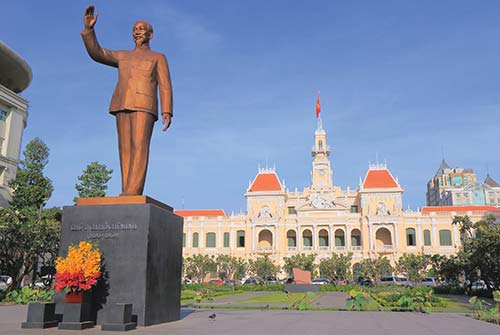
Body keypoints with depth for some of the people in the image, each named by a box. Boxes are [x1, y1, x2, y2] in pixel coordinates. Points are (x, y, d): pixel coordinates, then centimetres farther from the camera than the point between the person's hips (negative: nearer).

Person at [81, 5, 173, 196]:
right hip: (122, 105, 4)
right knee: (126, 149, -5)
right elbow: (96, 53, 14)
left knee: (139, 146, -18)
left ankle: (133, 191, -26)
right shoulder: (122, 56, 28)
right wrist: (88, 28, 0)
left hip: (144, 105, -4)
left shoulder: (158, 58, 16)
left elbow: (165, 87, 4)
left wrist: (167, 112, -10)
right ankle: (129, 194, -9)